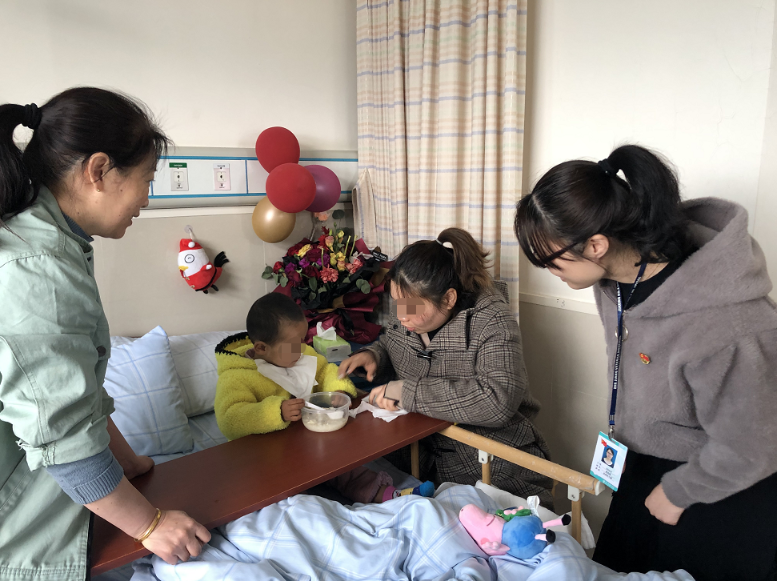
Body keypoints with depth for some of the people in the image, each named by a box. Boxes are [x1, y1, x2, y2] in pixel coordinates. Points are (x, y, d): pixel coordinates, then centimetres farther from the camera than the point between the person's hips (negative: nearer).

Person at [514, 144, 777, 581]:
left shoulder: (724, 328, -38)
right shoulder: (618, 274, -15)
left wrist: (678, 492, -10)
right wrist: (621, 427, 13)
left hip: (727, 493, -6)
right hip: (650, 461, 7)